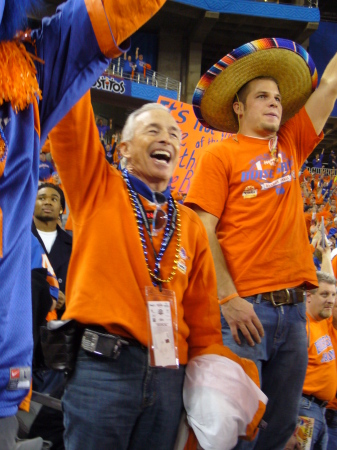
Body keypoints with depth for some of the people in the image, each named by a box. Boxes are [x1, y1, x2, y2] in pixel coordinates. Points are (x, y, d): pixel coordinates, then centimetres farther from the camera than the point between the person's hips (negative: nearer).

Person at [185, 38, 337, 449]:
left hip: (293, 307, 5)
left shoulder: (291, 146, 16)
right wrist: (229, 298, -16)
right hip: (245, 307, -5)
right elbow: (203, 232, -7)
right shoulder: (220, 156, 1)